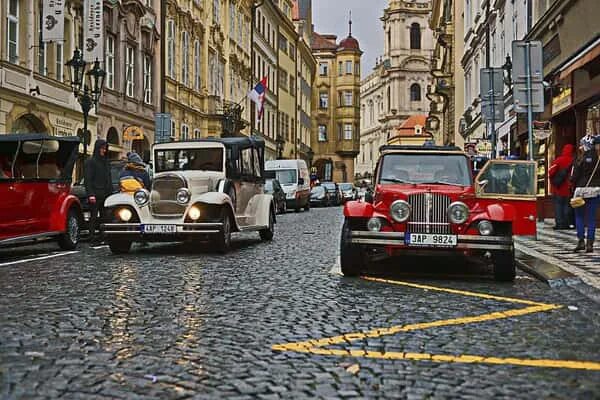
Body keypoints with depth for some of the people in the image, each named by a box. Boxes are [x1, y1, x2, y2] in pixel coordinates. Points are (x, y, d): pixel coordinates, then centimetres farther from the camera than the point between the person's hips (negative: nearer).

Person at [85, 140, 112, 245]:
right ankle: (92, 238, -2)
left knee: (104, 217, 4)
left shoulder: (106, 161, 17)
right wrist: (90, 194, -17)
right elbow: (88, 180, -9)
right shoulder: (90, 162, -3)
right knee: (94, 217, -4)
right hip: (95, 194, -6)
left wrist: (110, 192, 14)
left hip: (105, 194, 6)